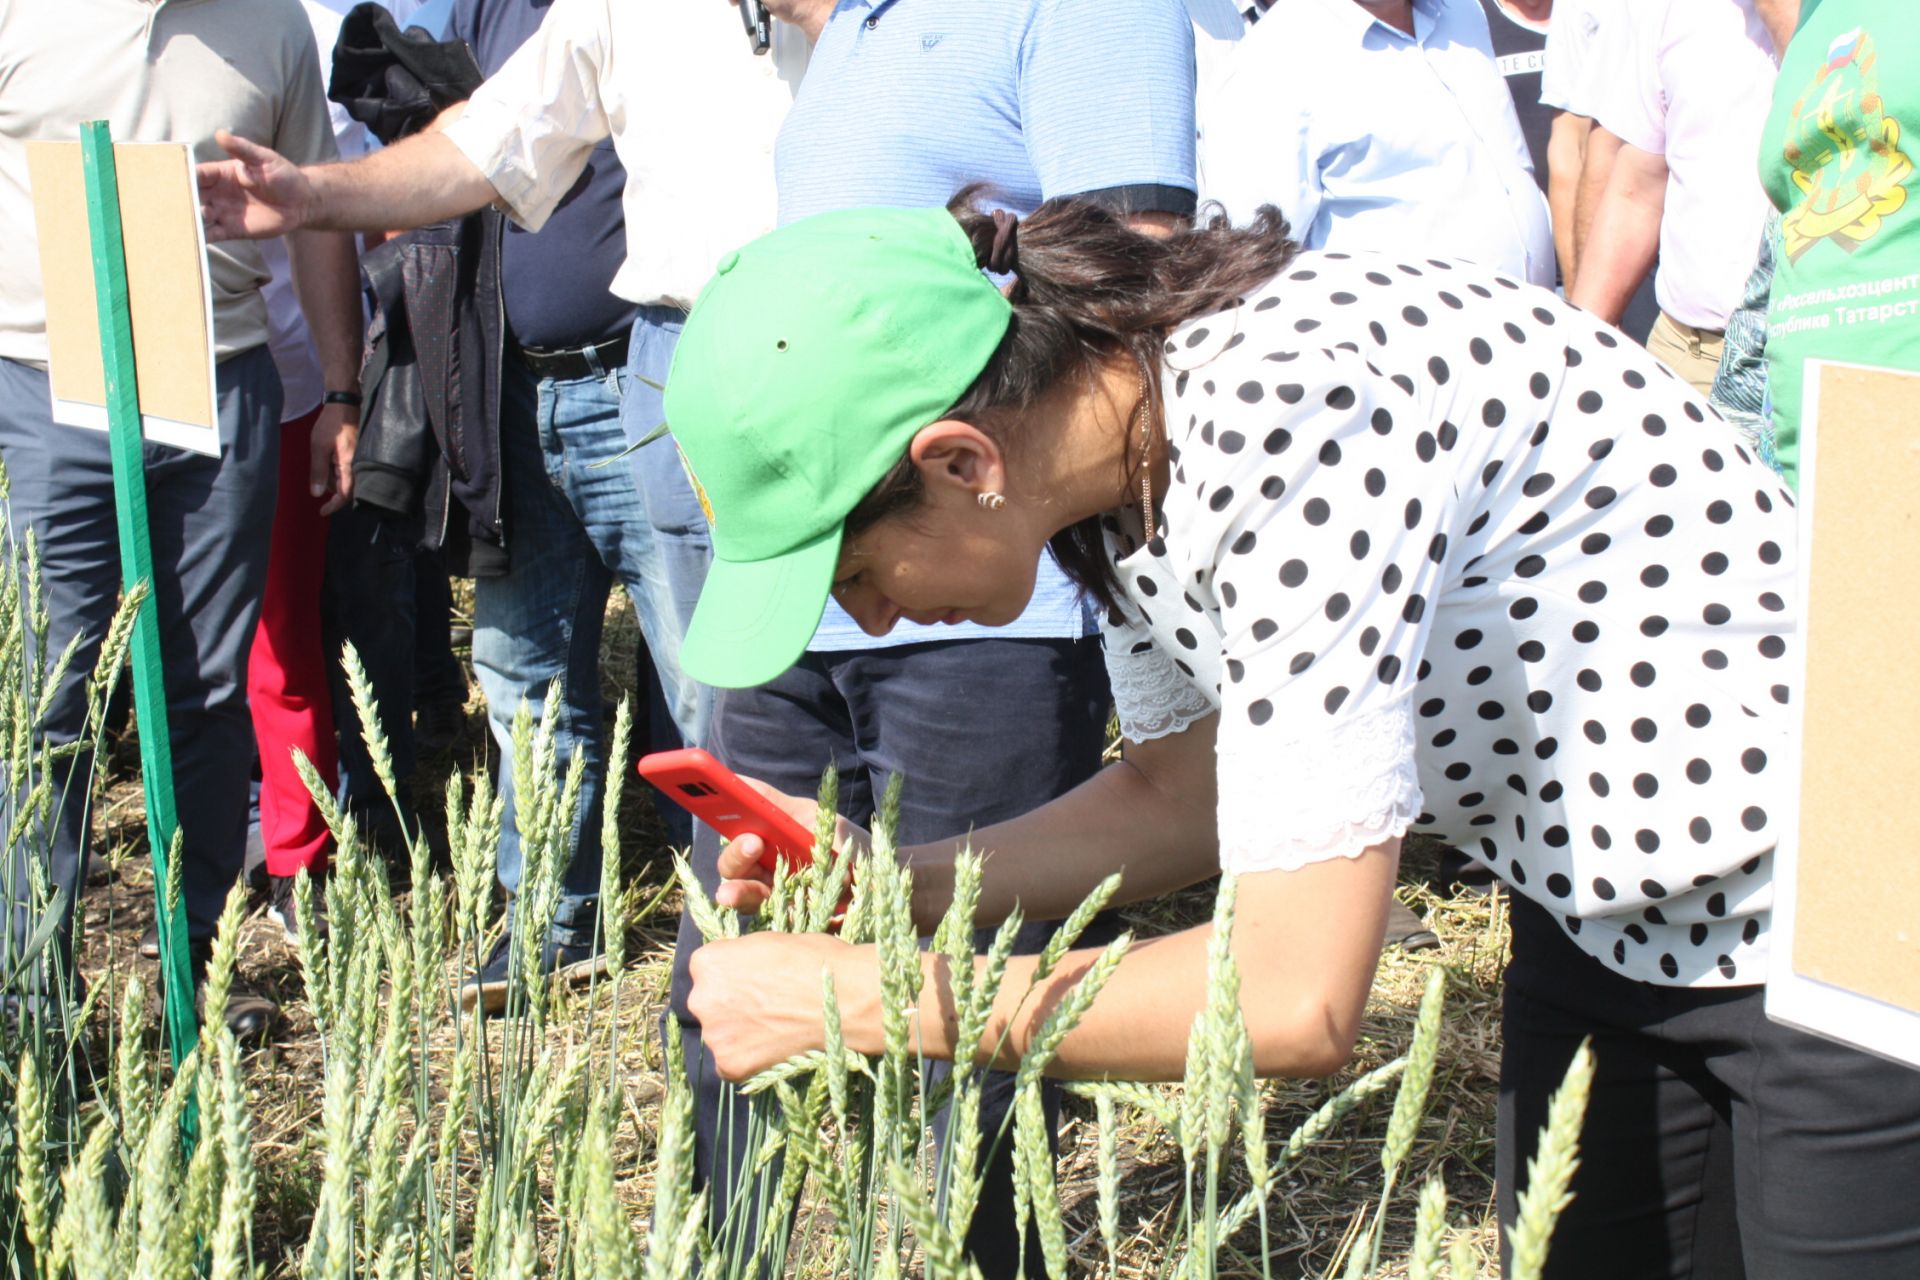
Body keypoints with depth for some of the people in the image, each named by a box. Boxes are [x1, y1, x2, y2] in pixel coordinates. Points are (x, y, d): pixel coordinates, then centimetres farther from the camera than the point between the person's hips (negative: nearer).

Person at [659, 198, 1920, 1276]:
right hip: (1604, 911, 8)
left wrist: (859, 994, -25)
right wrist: (886, 878, -4)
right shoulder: (1115, 429, -6)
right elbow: (1183, 800, 9)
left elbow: (1296, 1000, -32)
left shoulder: (1286, 424, -33)